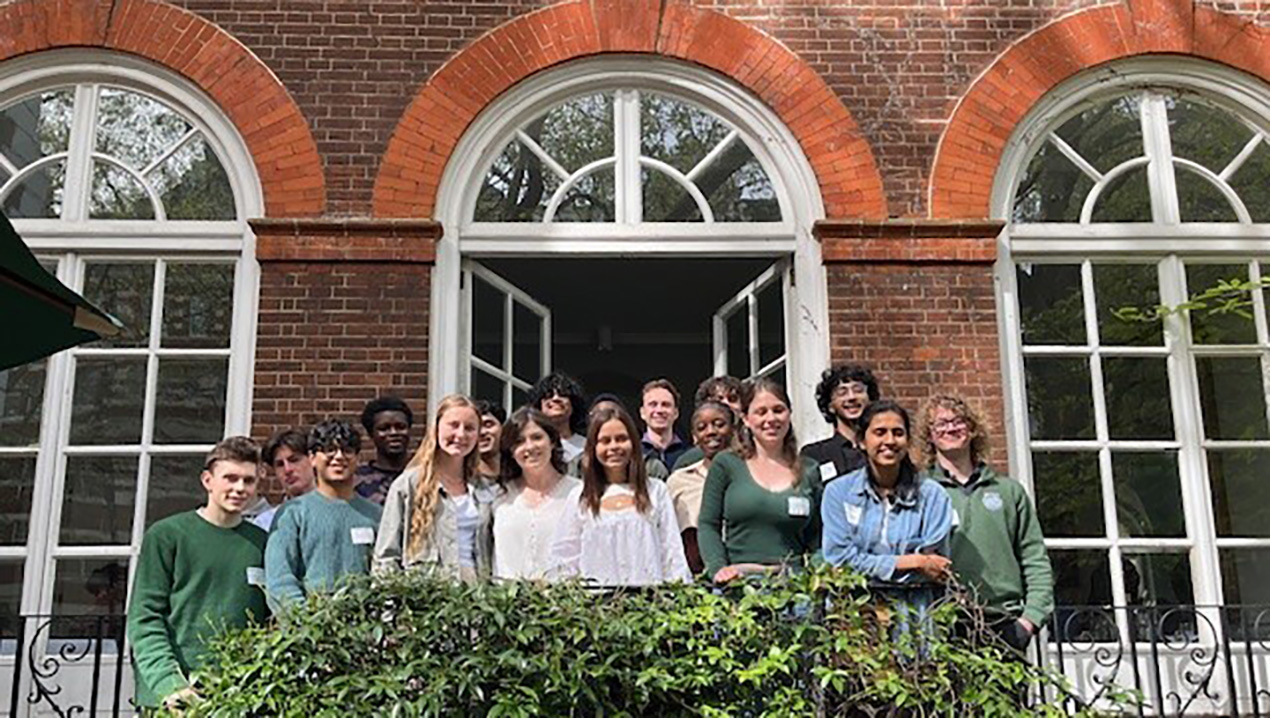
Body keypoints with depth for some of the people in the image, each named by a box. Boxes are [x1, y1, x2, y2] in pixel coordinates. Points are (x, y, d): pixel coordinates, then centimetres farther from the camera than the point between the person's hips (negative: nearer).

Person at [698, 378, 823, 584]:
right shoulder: (725, 465, 7)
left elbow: (817, 540, 16)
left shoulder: (809, 472, 13)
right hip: (739, 580, -2)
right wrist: (718, 568, -9)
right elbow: (707, 526, 6)